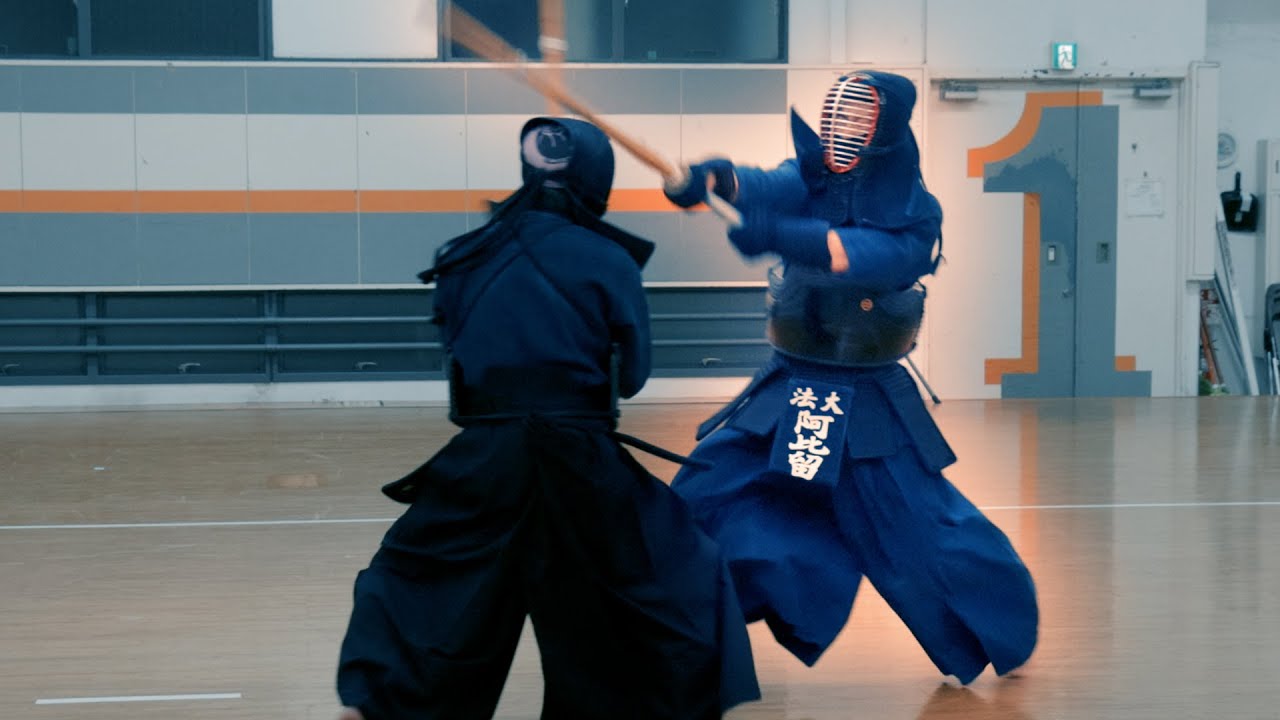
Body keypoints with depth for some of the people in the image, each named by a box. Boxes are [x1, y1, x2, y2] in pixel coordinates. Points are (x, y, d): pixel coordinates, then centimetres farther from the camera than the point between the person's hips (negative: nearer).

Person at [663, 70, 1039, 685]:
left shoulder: (915, 215, -12)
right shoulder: (811, 180, -1)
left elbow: (862, 255, -32)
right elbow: (769, 189, -24)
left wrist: (778, 233, -48)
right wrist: (716, 178, -47)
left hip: (869, 403, -4)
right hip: (786, 390, 4)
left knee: (922, 534, -2)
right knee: (702, 496, -1)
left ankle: (1003, 631, 22)